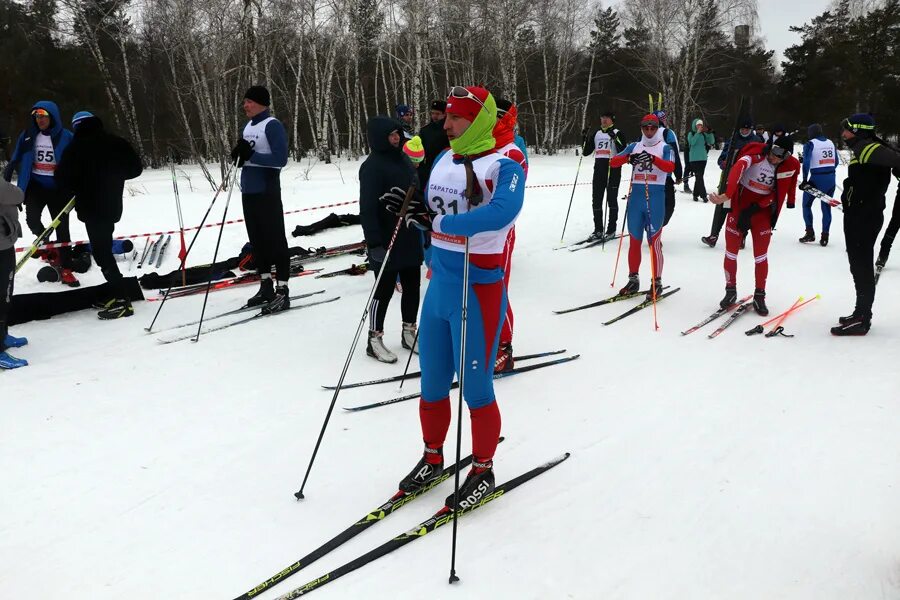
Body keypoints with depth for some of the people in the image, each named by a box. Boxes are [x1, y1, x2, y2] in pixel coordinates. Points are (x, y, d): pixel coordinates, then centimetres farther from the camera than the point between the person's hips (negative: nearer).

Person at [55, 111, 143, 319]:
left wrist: (76, 188, 9)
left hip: (91, 207, -6)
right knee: (104, 248, 16)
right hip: (112, 205, 6)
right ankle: (117, 295, 17)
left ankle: (122, 301, -7)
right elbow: (136, 168, 7)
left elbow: (62, 177, -11)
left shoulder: (76, 147, -9)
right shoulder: (116, 143, 4)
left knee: (101, 252, -3)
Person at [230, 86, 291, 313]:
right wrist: (239, 152, -1)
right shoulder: (248, 126, 16)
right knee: (256, 240, 11)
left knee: (275, 240, -6)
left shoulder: (272, 125, -9)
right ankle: (266, 285, 20)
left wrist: (251, 156, -20)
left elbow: (280, 158, -18)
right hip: (248, 191, 8)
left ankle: (282, 291, -4)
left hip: (267, 192, -8)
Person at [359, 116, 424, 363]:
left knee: (412, 287, 15)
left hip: (411, 238, 8)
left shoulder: (403, 159, 12)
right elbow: (368, 208, -19)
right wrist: (374, 242, -24)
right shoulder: (372, 166, -13)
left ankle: (409, 332, 30)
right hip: (387, 242, -8)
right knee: (385, 290, 1)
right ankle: (374, 340, 14)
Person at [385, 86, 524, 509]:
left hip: (478, 288, -7)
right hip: (438, 284, 7)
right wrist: (409, 212, -3)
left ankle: (482, 471, 22)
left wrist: (439, 221, -31)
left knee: (475, 388, 3)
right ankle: (432, 459, 35)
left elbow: (502, 212, -32)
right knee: (432, 384, 15)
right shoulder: (443, 162, 11)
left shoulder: (503, 166, -11)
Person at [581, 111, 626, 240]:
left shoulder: (617, 133, 1)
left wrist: (615, 139, -22)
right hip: (598, 169, 5)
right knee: (596, 200, 1)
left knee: (612, 200, 1)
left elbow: (623, 152, -12)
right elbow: (586, 152, 15)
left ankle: (611, 229, 8)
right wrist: (585, 138, 2)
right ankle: (598, 230, 6)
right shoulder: (597, 134, 16)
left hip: (613, 169, -5)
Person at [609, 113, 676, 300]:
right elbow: (613, 163, -1)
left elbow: (670, 167, -17)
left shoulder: (665, 148, 3)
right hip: (636, 196, 3)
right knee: (634, 240, 9)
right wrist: (628, 157, -22)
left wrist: (653, 159, -35)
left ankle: (657, 282, 7)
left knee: (654, 241, -2)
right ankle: (633, 280, 20)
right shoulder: (634, 146, 11)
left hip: (656, 197, -3)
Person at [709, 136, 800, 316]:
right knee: (731, 252, 3)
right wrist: (727, 195, -53)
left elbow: (778, 193, -5)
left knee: (761, 256, 0)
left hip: (762, 211, 2)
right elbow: (738, 168, -37)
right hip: (740, 205, -1)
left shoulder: (790, 166, -9)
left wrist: (755, 208, -17)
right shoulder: (756, 153, -19)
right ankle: (730, 291, 21)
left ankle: (759, 297, 14)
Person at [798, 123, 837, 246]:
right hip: (831, 179, 5)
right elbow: (836, 162, 13)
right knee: (826, 206, 11)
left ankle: (810, 233, 8)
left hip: (817, 179, -5)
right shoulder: (831, 143, 10)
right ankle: (825, 236, 8)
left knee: (806, 204, 13)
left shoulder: (810, 144, -6)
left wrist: (805, 179, -11)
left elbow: (806, 162, -15)